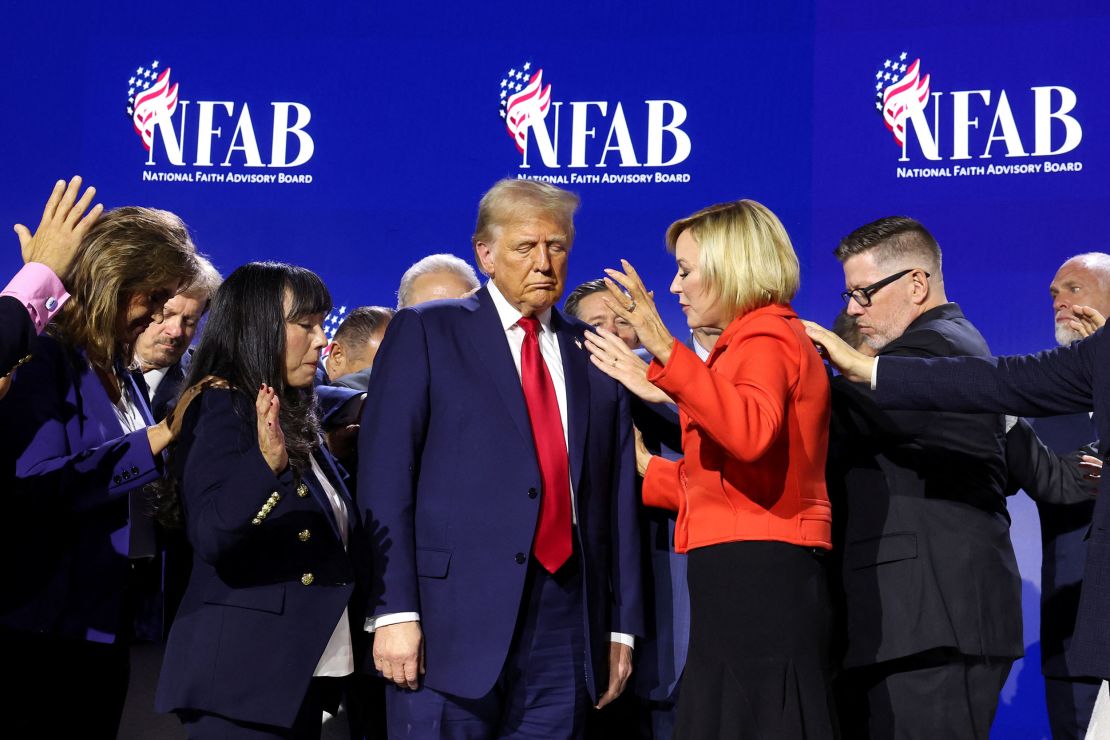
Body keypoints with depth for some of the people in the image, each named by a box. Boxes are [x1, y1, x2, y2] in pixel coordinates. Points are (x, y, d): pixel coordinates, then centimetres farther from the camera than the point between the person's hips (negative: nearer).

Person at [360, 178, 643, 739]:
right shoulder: (424, 332, 4)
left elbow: (617, 496, 14)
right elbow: (385, 476, -4)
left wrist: (622, 625, 11)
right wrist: (394, 610, -12)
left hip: (566, 624, 4)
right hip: (454, 615, -3)